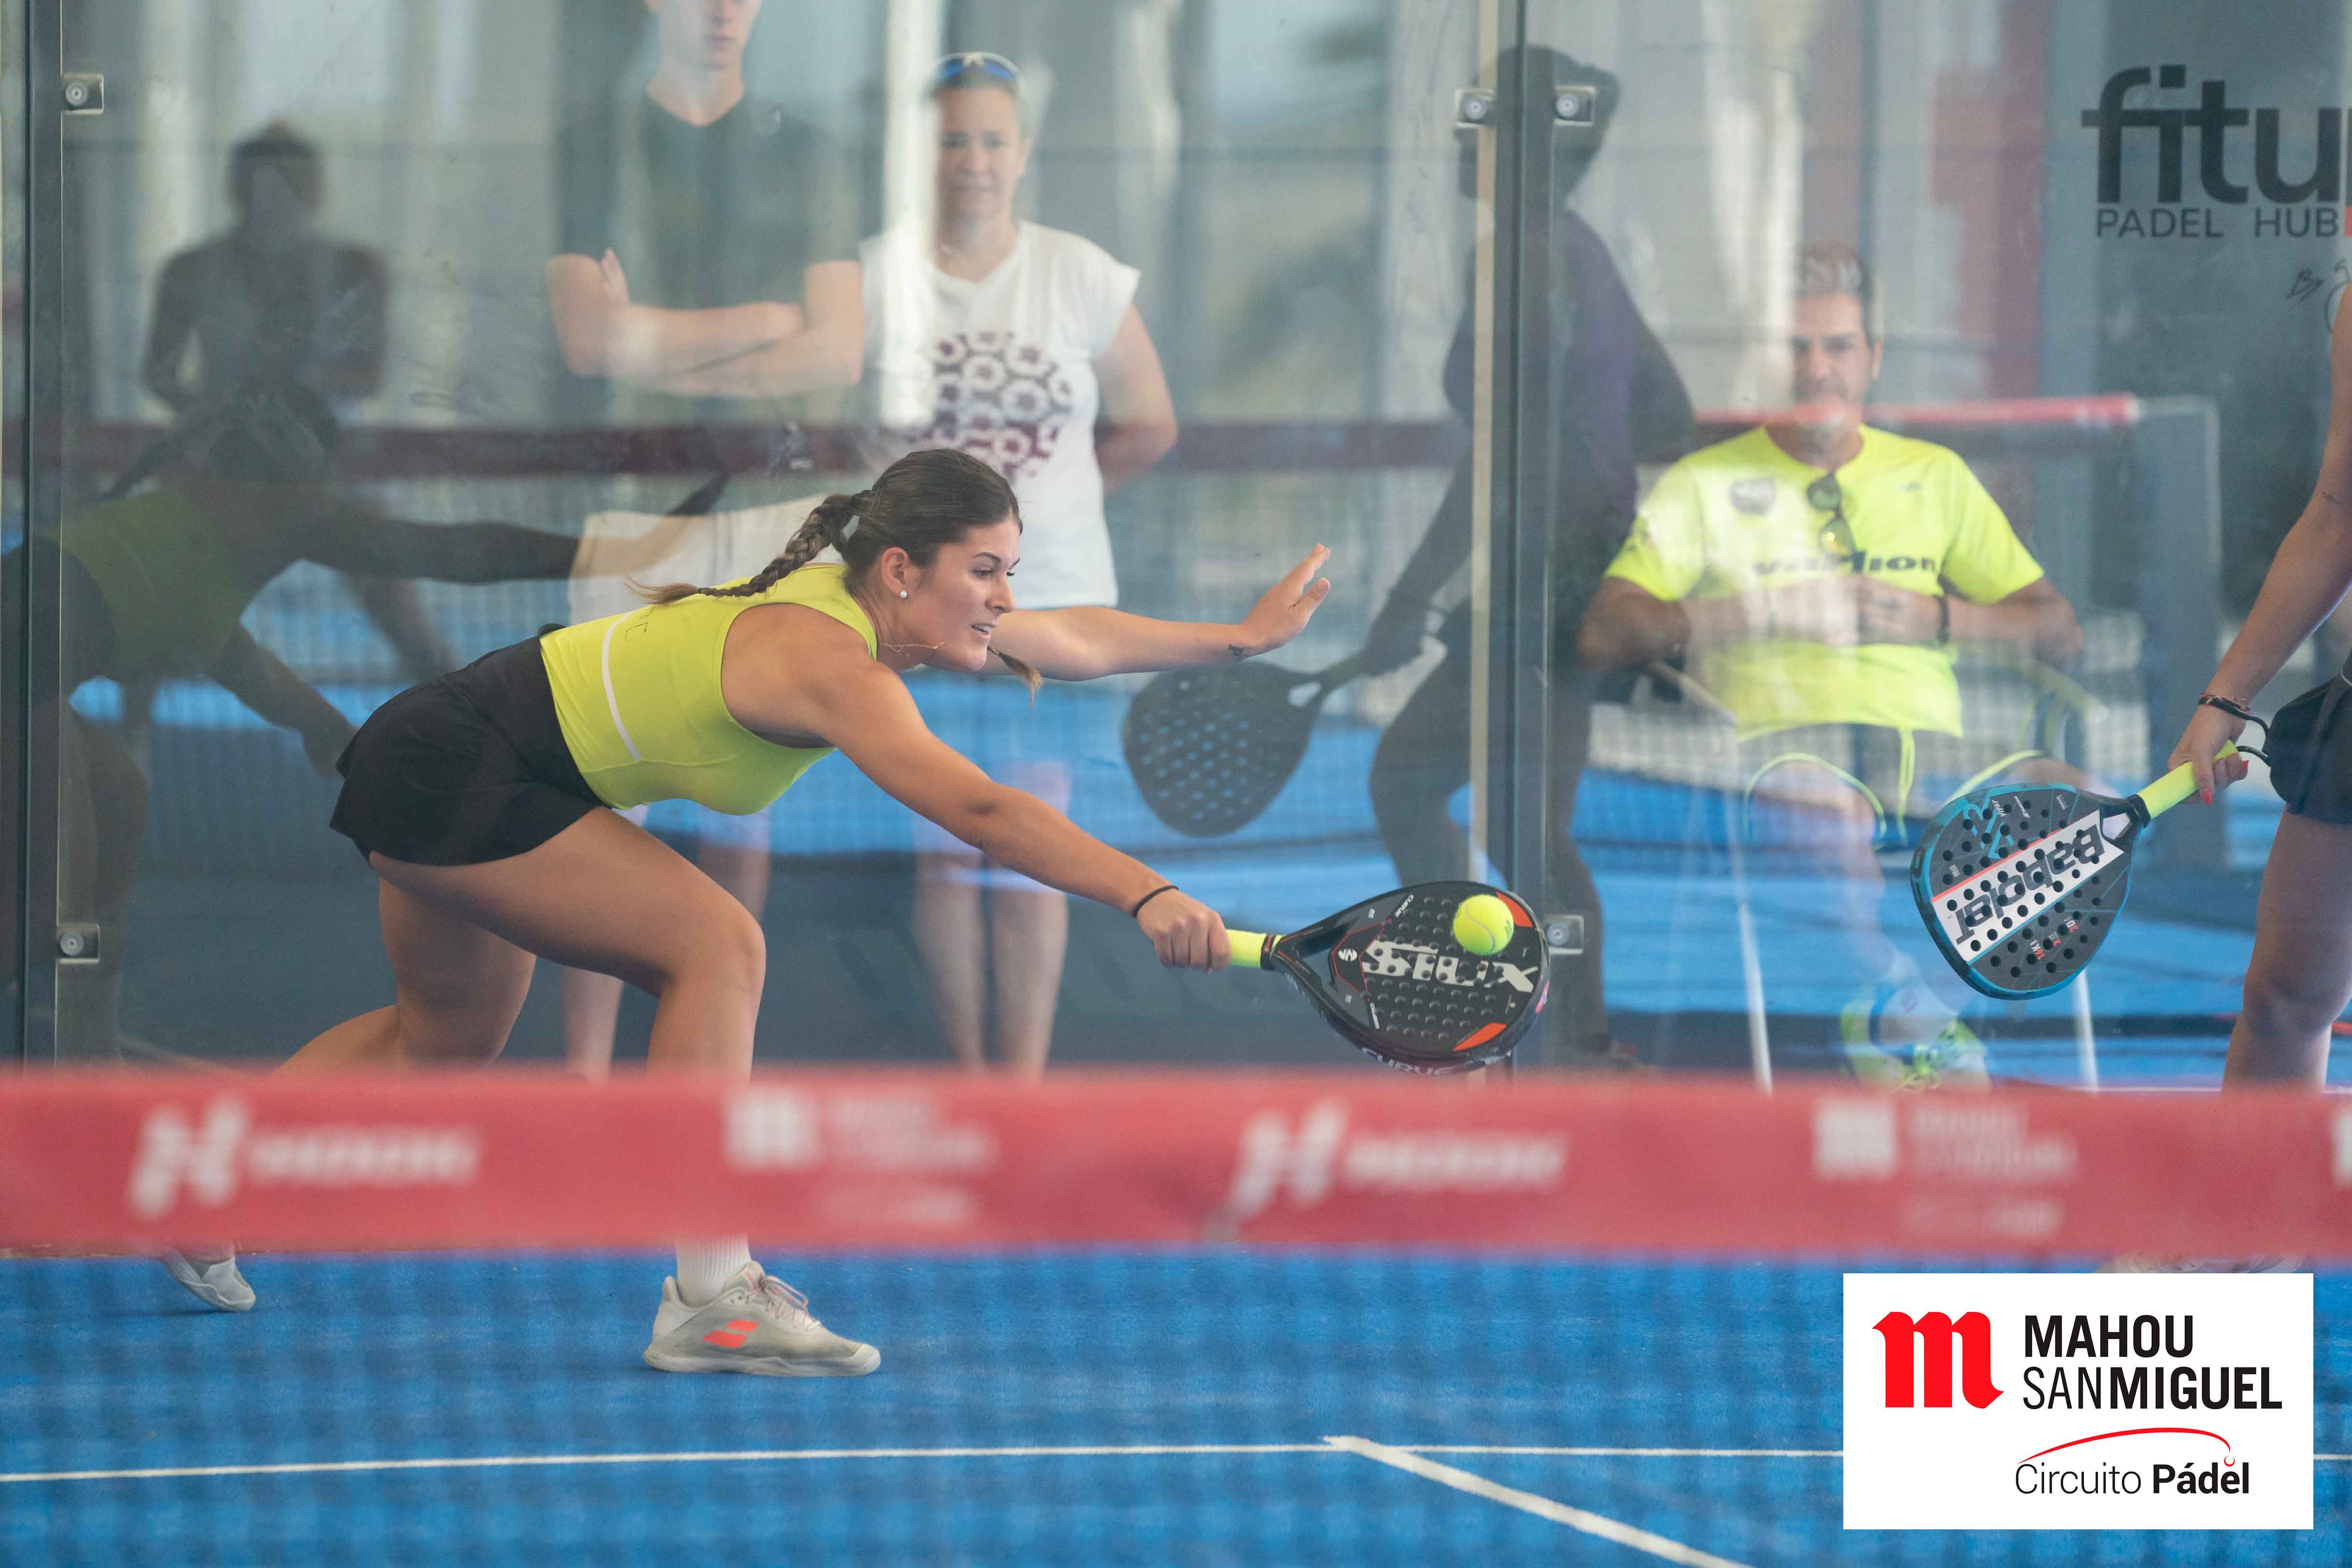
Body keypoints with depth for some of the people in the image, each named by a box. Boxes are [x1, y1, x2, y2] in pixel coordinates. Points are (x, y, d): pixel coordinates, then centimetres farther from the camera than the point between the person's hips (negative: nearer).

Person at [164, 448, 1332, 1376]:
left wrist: (1247, 637, 17)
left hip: (454, 771, 11)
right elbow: (977, 810, -43)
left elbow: (1072, 641, 15)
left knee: (445, 1040, 27)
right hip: (450, 773, -10)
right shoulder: (826, 658, -29)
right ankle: (710, 1297, -21)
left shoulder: (883, 608, -2)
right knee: (716, 948, -19)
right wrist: (1145, 895, -51)